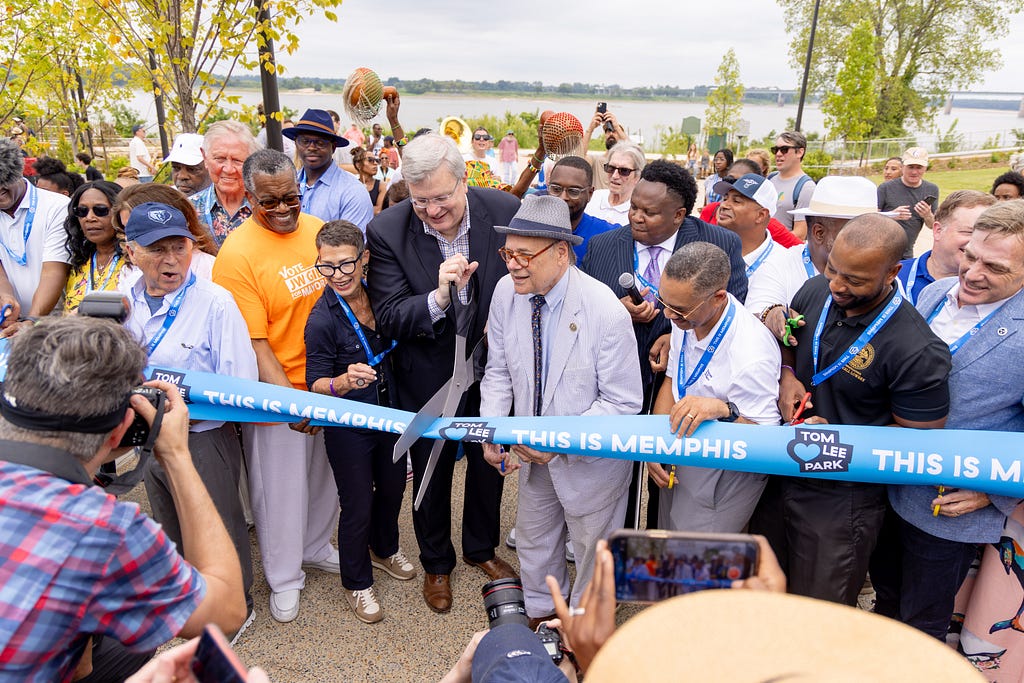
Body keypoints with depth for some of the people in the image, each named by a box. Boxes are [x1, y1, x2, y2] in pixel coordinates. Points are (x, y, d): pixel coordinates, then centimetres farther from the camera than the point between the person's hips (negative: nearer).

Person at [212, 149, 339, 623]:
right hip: (277, 394, -5)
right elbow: (252, 342, -17)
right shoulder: (237, 253, -16)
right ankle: (284, 578, 33)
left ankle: (315, 548, 47)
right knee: (280, 488, 11)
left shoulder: (319, 230, 0)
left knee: (325, 475, 21)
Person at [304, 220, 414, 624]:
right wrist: (345, 381, -37)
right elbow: (316, 384, -19)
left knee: (393, 487, 23)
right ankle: (357, 583, 33)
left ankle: (384, 549, 52)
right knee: (358, 506, 8)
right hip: (348, 426, -6)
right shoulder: (322, 320, -22)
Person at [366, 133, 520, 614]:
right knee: (431, 474, 18)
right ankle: (436, 563, 45)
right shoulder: (387, 231, -21)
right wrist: (439, 297, -38)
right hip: (428, 378, -1)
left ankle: (481, 548, 50)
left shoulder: (506, 211, -17)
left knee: (489, 464, 22)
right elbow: (388, 320, -21)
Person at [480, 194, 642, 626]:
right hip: (533, 448, 5)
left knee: (592, 550, 20)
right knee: (533, 539, 27)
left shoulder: (605, 312, -30)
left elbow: (624, 402, -23)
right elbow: (498, 371, 0)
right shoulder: (506, 293, -13)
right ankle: (540, 615, 56)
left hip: (590, 457, -5)